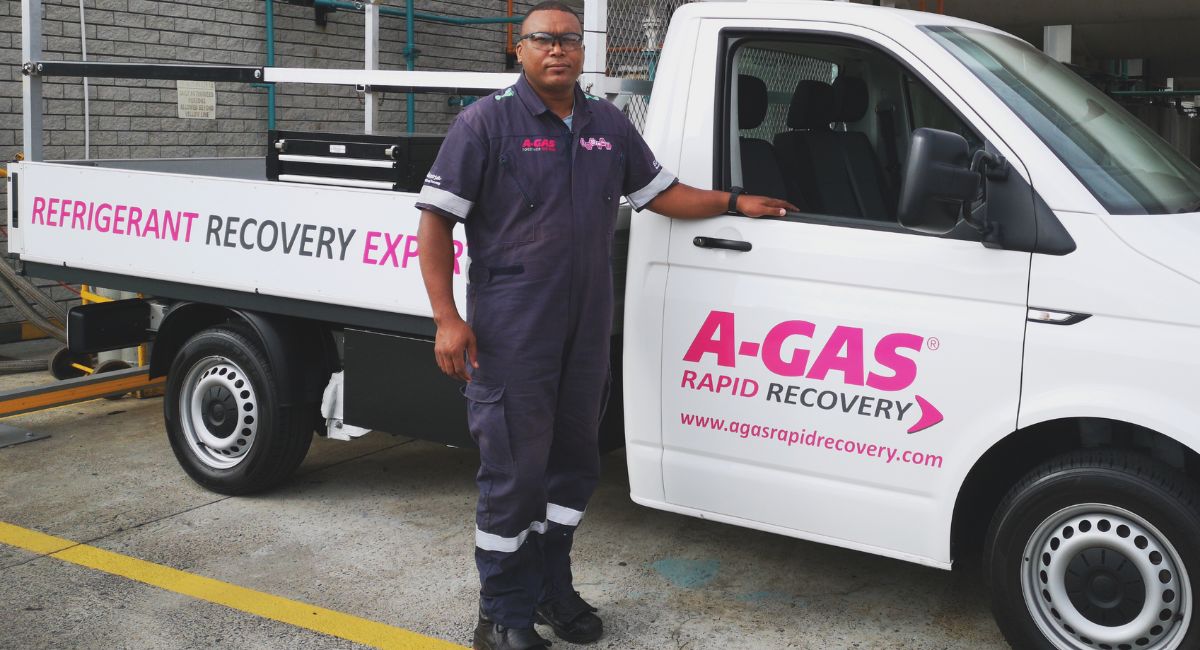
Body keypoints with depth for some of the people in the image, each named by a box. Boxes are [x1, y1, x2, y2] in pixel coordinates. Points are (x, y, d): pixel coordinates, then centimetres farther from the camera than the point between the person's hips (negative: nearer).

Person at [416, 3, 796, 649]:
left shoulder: (608, 125, 12)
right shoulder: (487, 122, -6)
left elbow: (659, 191, 22)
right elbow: (435, 220, -8)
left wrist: (735, 202, 12)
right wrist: (447, 318, -16)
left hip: (586, 329, 6)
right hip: (511, 334, -6)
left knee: (573, 464, 15)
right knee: (514, 475, -2)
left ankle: (552, 589, 31)